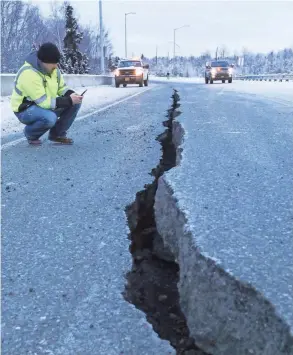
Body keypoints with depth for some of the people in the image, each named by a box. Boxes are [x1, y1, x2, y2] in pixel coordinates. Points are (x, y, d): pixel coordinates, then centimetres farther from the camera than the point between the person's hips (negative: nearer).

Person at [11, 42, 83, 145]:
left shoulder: (53, 68, -4)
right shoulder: (29, 74, -29)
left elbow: (62, 87, 6)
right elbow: (44, 102, -32)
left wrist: (71, 95, -17)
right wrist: (69, 100, -32)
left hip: (46, 105, 8)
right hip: (25, 110, -8)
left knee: (76, 102, -7)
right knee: (50, 118, -39)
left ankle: (57, 134, 6)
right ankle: (30, 133, -5)